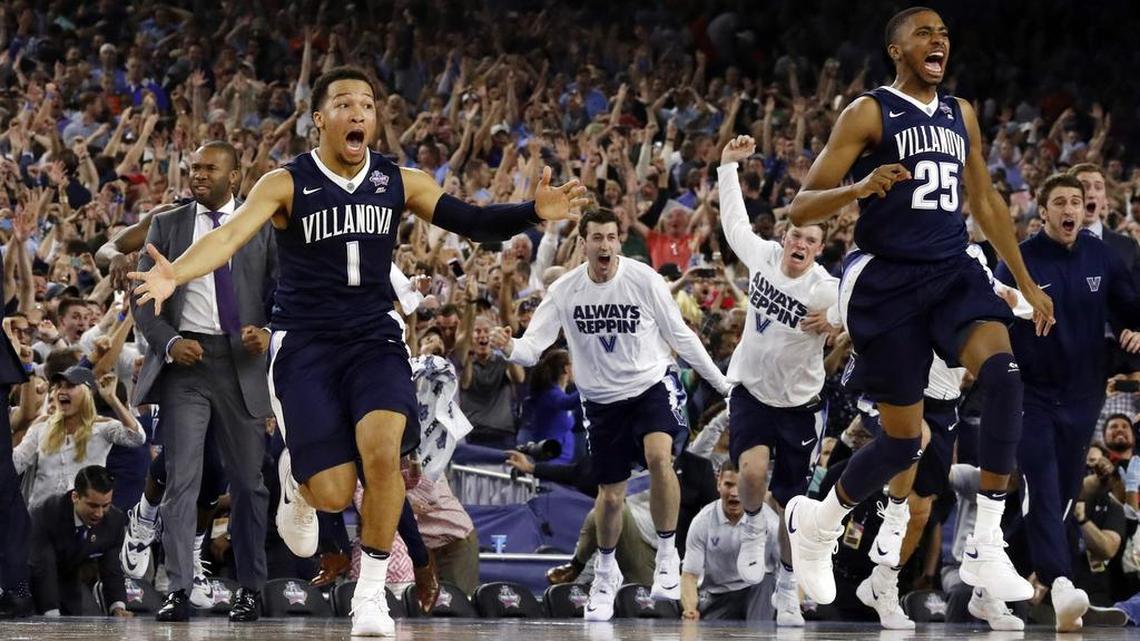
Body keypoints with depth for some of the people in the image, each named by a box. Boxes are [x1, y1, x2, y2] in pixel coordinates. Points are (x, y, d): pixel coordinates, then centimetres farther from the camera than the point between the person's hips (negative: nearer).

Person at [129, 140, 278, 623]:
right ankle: (179, 590, -12)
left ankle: (250, 590, 16)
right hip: (184, 362, 0)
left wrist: (270, 332, -13)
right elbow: (143, 296, 7)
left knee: (248, 481, 6)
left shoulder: (263, 226, 8)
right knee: (181, 479, -8)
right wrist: (169, 342, -9)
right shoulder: (166, 225, 10)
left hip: (242, 363, 0)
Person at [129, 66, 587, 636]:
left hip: (373, 339, 2)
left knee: (382, 449, -26)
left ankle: (371, 590, -9)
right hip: (303, 346, -2)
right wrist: (176, 273, -40)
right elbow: (231, 235, -21)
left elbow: (472, 222, -1)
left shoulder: (399, 183, 2)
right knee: (333, 494, -10)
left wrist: (532, 212, -20)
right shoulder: (287, 184, -8)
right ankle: (296, 476, 30)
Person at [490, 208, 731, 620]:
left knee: (659, 455, -31)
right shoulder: (564, 291, -9)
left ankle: (667, 555, -14)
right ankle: (605, 571, 37)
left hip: (652, 383, -2)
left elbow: (680, 335, -3)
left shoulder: (643, 279, -13)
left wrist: (721, 383, 2)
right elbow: (534, 346, -11)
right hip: (602, 398, 2)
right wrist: (509, 348, -35)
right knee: (610, 496, 8)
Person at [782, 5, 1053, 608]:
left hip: (953, 272, 5)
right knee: (902, 438, -2)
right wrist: (859, 187, -28)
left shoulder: (961, 114, 13)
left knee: (1003, 374, -24)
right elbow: (800, 209, -9)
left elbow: (985, 202, 24)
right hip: (887, 280, -4)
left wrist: (1028, 284, 22)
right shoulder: (868, 113, -5)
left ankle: (986, 549, -20)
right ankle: (815, 522, 28)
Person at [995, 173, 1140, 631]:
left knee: (1065, 491, 10)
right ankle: (1060, 585, -28)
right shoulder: (1019, 260, -7)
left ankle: (1039, 568, 27)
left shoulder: (1101, 258, 2)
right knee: (1043, 488, -16)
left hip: (1082, 395, 4)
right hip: (1033, 392, -4)